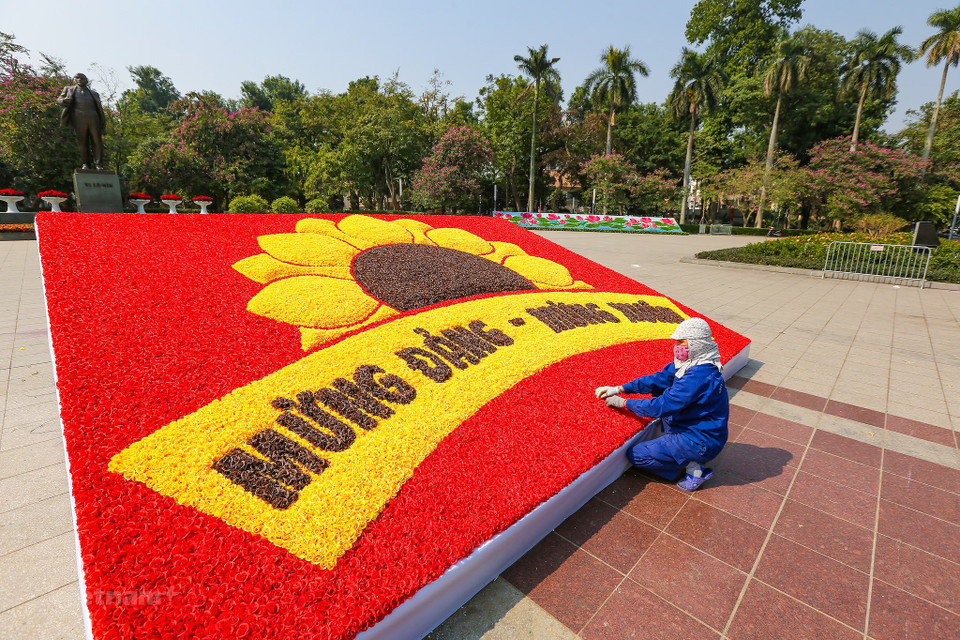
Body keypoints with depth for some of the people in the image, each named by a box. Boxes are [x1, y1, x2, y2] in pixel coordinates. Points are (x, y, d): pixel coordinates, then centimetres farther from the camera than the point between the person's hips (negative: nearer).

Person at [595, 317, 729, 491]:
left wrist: (623, 403, -17)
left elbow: (662, 406, -28)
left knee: (636, 455, -8)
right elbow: (658, 379, 2)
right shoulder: (688, 363, -2)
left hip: (701, 441, -9)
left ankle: (692, 467, -1)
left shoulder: (699, 376, -30)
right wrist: (619, 389, -6)